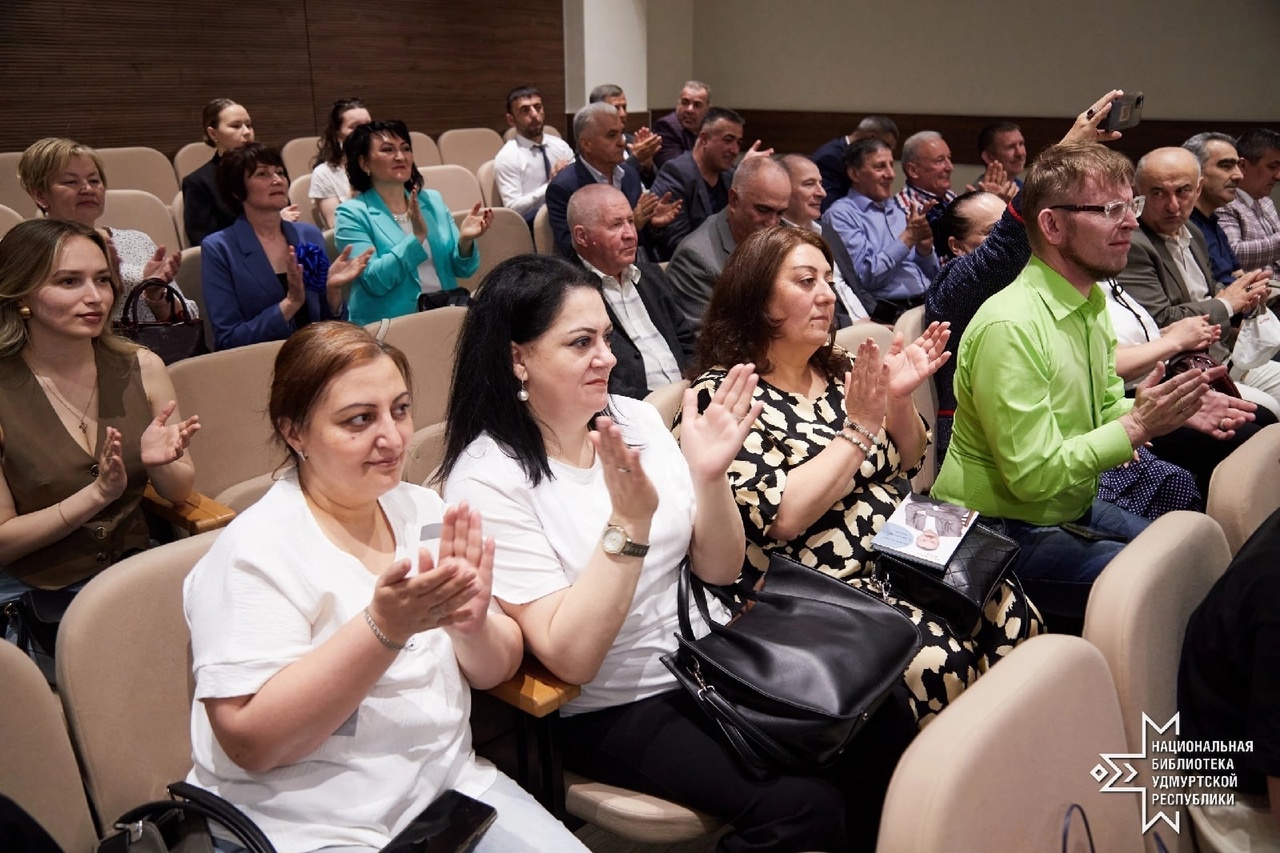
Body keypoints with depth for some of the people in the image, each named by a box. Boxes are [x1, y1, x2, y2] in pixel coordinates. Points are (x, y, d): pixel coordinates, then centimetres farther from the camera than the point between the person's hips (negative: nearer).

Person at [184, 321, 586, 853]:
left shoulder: (422, 509, 3)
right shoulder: (257, 550, -13)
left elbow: (496, 671, 4)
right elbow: (249, 743, -19)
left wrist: (470, 624, -18)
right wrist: (384, 627, -28)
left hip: (448, 783, 5)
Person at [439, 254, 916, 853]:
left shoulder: (636, 418, 0)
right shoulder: (485, 481, -15)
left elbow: (719, 571, 2)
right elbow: (568, 657, -20)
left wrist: (709, 477, -16)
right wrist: (629, 521, -30)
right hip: (615, 711, -5)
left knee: (879, 734, -14)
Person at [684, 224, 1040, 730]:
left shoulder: (839, 371, 11)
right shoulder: (721, 393, -9)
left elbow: (905, 467, 17)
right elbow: (781, 518, -19)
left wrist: (898, 398, -2)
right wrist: (859, 427, -16)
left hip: (903, 558, 7)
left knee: (1014, 617, -14)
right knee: (940, 659, -26)